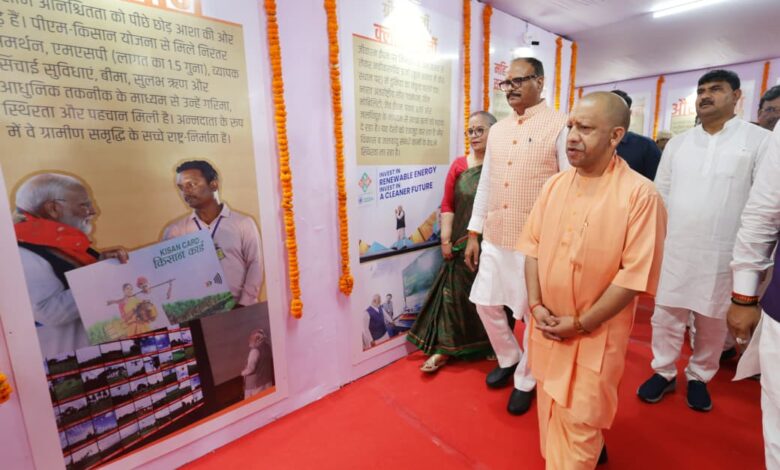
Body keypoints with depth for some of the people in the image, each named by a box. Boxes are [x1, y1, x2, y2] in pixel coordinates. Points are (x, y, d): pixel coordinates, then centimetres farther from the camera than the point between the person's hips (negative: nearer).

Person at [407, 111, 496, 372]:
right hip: (462, 243, 2)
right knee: (455, 293, 5)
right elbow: (447, 205, 2)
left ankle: (492, 347, 32)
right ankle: (444, 348, 15)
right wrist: (446, 238, -6)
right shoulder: (459, 166, 5)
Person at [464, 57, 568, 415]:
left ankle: (525, 380, 33)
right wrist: (474, 234, 10)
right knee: (485, 303, 15)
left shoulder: (560, 126, -6)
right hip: (495, 238, 6)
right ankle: (508, 359, 41)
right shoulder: (497, 130, 11)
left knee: (534, 314, 9)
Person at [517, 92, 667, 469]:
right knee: (551, 411, 23)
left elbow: (636, 273, -17)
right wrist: (536, 304, -7)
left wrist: (581, 323, -16)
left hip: (596, 331, -5)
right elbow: (533, 245, 2)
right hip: (547, 325, 5)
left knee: (579, 419, 10)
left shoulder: (640, 193, -15)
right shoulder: (555, 184, 1)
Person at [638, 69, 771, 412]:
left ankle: (699, 377, 34)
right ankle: (663, 372, 28)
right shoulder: (677, 143, 7)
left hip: (722, 255, -2)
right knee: (665, 316, 10)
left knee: (712, 323, 13)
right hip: (673, 250, 2)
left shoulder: (759, 140, -3)